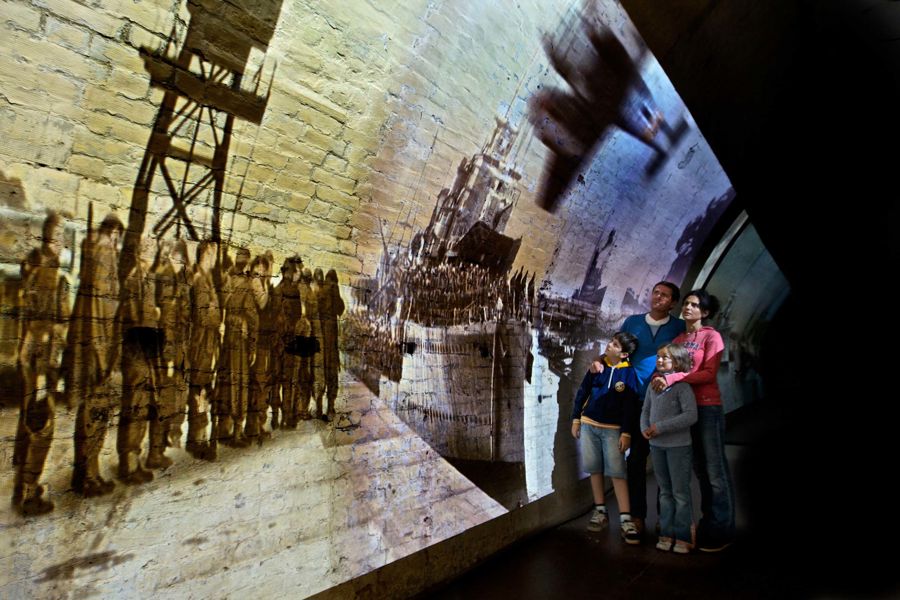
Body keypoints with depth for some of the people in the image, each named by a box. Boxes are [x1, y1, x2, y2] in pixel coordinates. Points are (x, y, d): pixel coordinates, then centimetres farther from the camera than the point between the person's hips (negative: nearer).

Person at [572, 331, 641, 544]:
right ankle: (600, 511, 23)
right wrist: (576, 419, 8)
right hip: (589, 424, 4)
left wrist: (627, 433, -11)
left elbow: (631, 406, -7)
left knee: (617, 473, -6)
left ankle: (626, 520, -2)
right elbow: (582, 392, 8)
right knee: (595, 469, 10)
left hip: (613, 429, -4)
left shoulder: (629, 373, -7)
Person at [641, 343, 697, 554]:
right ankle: (667, 533, 25)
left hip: (678, 445, -6)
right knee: (665, 492, 15)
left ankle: (683, 536, 15)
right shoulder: (653, 385, 6)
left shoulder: (682, 386, -13)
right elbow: (646, 410, 13)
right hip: (656, 445, 6)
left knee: (680, 493, 4)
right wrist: (645, 428, -7)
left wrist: (660, 427, -21)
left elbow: (691, 416, -21)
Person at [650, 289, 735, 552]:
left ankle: (720, 533, 6)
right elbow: (669, 367, 11)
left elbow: (709, 373, -13)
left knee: (715, 471, -2)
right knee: (700, 469, 13)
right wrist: (661, 378, -10)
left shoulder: (711, 336, -4)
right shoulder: (678, 339, 13)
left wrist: (673, 378, -20)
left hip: (707, 407, -6)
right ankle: (707, 523, 23)